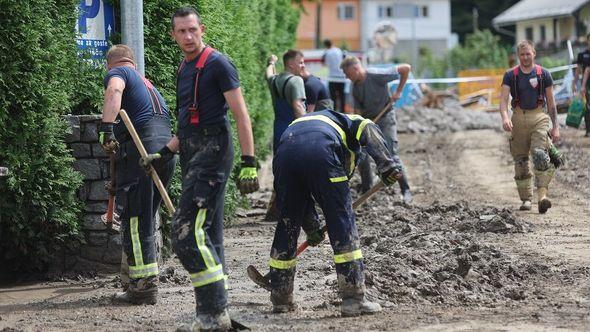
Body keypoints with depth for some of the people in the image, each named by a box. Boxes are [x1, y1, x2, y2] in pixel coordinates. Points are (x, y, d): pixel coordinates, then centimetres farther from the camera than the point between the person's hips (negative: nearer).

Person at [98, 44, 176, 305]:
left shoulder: (117, 72, 8)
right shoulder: (148, 84, 32)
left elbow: (114, 90, -18)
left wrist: (106, 127, -28)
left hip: (140, 150, -8)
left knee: (136, 221, -5)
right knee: (146, 219, 16)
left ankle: (144, 286, -8)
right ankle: (134, 282, 23)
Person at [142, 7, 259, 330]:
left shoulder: (217, 64, -8)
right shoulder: (184, 70, 18)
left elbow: (241, 115, -12)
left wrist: (249, 163, -19)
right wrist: (163, 153, 20)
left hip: (212, 149, -9)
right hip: (192, 156, 9)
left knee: (187, 234, -16)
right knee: (208, 237, 10)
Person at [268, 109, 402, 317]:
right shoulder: (349, 121, 33)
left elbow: (301, 195, 40)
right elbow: (368, 130, 6)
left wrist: (312, 228, 42)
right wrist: (386, 163, -7)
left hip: (284, 153, 5)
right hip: (321, 153, -4)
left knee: (288, 226, 18)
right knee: (342, 224, 4)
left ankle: (280, 300, 25)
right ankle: (354, 299, 2)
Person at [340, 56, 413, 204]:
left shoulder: (377, 77, -24)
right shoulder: (355, 87, -4)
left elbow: (406, 68, -19)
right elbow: (358, 110, 1)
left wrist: (398, 91, -17)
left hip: (385, 118, -7)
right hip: (367, 119, 7)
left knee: (391, 155, -13)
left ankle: (406, 191, -7)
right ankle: (366, 189, 17)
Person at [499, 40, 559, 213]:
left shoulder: (543, 74, 5)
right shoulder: (510, 75, 5)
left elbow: (551, 101, 9)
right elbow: (503, 98, -4)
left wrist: (555, 126, 6)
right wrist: (505, 117, -24)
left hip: (539, 117, -2)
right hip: (518, 119, 2)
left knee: (540, 154, -20)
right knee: (521, 160, 5)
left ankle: (542, 194, -28)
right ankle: (526, 199, 15)